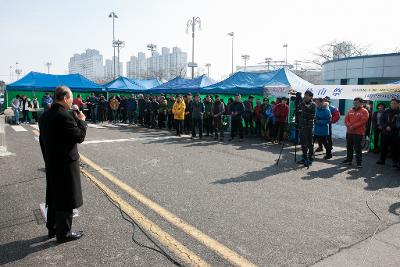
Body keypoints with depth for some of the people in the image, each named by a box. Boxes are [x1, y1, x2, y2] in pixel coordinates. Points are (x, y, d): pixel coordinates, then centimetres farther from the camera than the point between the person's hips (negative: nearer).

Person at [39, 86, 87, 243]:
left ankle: (52, 228, 33)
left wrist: (48, 159, 20)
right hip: (66, 164, -9)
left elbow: (42, 140, 12)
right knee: (66, 200, 4)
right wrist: (81, 121, -3)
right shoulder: (65, 116, -22)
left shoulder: (44, 116, 6)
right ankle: (63, 233, 15)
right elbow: (80, 137, -17)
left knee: (54, 197, 20)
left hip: (51, 164, 9)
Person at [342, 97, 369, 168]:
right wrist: (349, 126, -12)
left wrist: (353, 126, -18)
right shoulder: (350, 111, 13)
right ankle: (349, 160, 25)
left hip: (358, 133, -6)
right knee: (349, 147, 13)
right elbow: (346, 119, 7)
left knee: (357, 148, -6)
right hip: (349, 132, 6)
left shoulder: (364, 111, -4)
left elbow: (362, 121, -15)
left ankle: (359, 162, 2)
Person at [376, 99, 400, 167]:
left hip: (394, 134, -3)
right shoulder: (386, 111, 6)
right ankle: (382, 160, 23)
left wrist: (391, 128, -17)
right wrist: (386, 127, -11)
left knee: (394, 148, 0)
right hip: (385, 132, 3)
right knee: (383, 147, 12)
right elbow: (382, 120, 5)